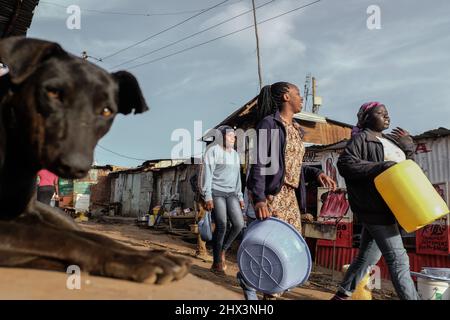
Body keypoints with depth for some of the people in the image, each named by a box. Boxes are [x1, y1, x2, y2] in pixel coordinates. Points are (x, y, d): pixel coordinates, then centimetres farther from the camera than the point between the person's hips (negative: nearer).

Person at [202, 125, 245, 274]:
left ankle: (222, 251, 16)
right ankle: (216, 263, 2)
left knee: (239, 224, -5)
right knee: (221, 226, -11)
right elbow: (208, 174, -10)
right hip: (216, 192, -6)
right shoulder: (213, 150, -4)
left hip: (231, 194, 7)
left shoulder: (235, 154, 17)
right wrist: (208, 196, -17)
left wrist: (240, 196, 15)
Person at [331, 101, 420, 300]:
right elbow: (345, 164, -19)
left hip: (385, 207, 9)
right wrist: (381, 166, -23)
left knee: (368, 256, 14)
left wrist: (408, 148, 7)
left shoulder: (390, 140, 21)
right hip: (375, 207, -9)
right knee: (398, 259, -8)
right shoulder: (361, 138, -6)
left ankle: (342, 295, 27)